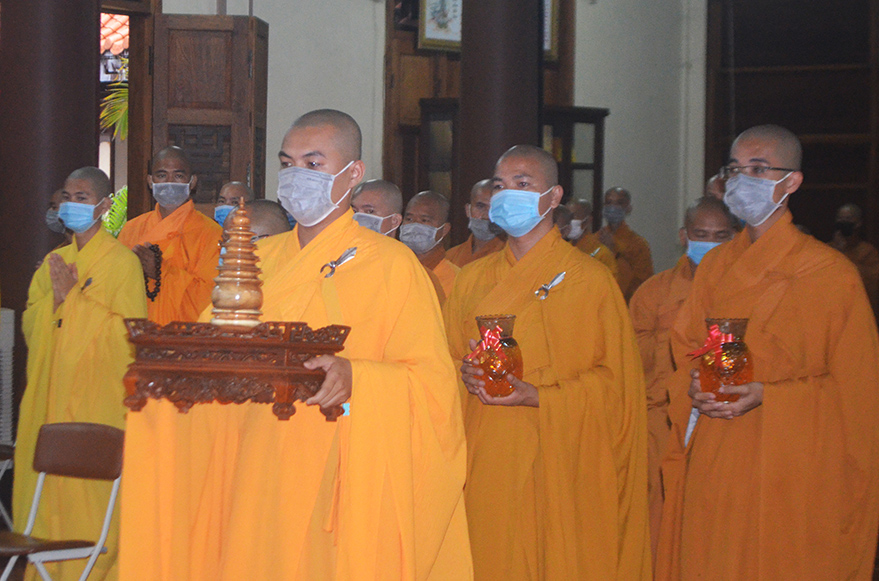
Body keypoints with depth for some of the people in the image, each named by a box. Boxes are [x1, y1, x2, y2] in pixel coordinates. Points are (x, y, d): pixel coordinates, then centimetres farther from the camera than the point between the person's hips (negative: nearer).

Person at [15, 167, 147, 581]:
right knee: (45, 484, 4)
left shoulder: (123, 263, -2)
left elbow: (128, 332, -11)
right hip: (49, 396, 6)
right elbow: (30, 326, 10)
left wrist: (76, 294, -12)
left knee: (91, 488, -7)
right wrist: (56, 296, -8)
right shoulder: (53, 262, 17)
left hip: (97, 396, -6)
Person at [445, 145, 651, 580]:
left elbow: (613, 382, -4)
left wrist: (535, 396, -16)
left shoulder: (589, 279, -1)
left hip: (556, 465, -3)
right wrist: (467, 375, -5)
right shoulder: (472, 279, 13)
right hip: (484, 461, 4)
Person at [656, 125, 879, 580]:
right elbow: (686, 350, 19)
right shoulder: (715, 266, 11)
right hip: (712, 468, 5)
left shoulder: (832, 274, -7)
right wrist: (694, 385, -4)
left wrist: (767, 396, -16)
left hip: (789, 471, -5)